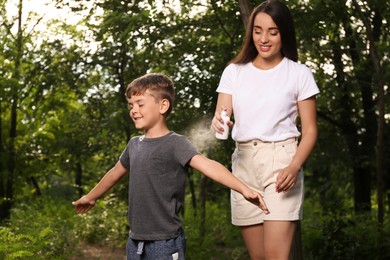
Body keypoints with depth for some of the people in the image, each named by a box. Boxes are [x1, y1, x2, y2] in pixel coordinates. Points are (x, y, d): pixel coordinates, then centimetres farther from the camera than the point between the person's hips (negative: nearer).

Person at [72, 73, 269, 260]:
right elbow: (115, 173, 27)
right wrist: (91, 197, 42)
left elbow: (207, 166, -27)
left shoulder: (175, 143, -12)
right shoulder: (134, 144, 9)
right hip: (135, 242, 7)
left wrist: (244, 189, -42)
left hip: (165, 243, -7)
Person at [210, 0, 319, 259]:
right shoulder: (234, 71, 9)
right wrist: (218, 123, -25)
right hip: (244, 163, 4)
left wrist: (294, 166, -17)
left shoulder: (299, 74, 1)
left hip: (281, 161, -4)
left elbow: (310, 129, 1)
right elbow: (221, 115, 0)